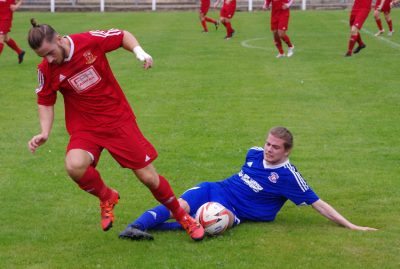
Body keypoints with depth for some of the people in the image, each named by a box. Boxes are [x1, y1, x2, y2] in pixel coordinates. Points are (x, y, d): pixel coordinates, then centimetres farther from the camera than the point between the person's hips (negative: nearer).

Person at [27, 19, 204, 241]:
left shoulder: (90, 40, -17)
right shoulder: (46, 70, -11)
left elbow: (123, 36, 1)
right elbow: (46, 103, 4)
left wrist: (139, 52, -17)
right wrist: (45, 133, -10)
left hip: (119, 120, -1)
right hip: (84, 128, 1)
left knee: (148, 177, 1)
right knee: (74, 166, -31)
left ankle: (183, 217, 28)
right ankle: (107, 197, 2)